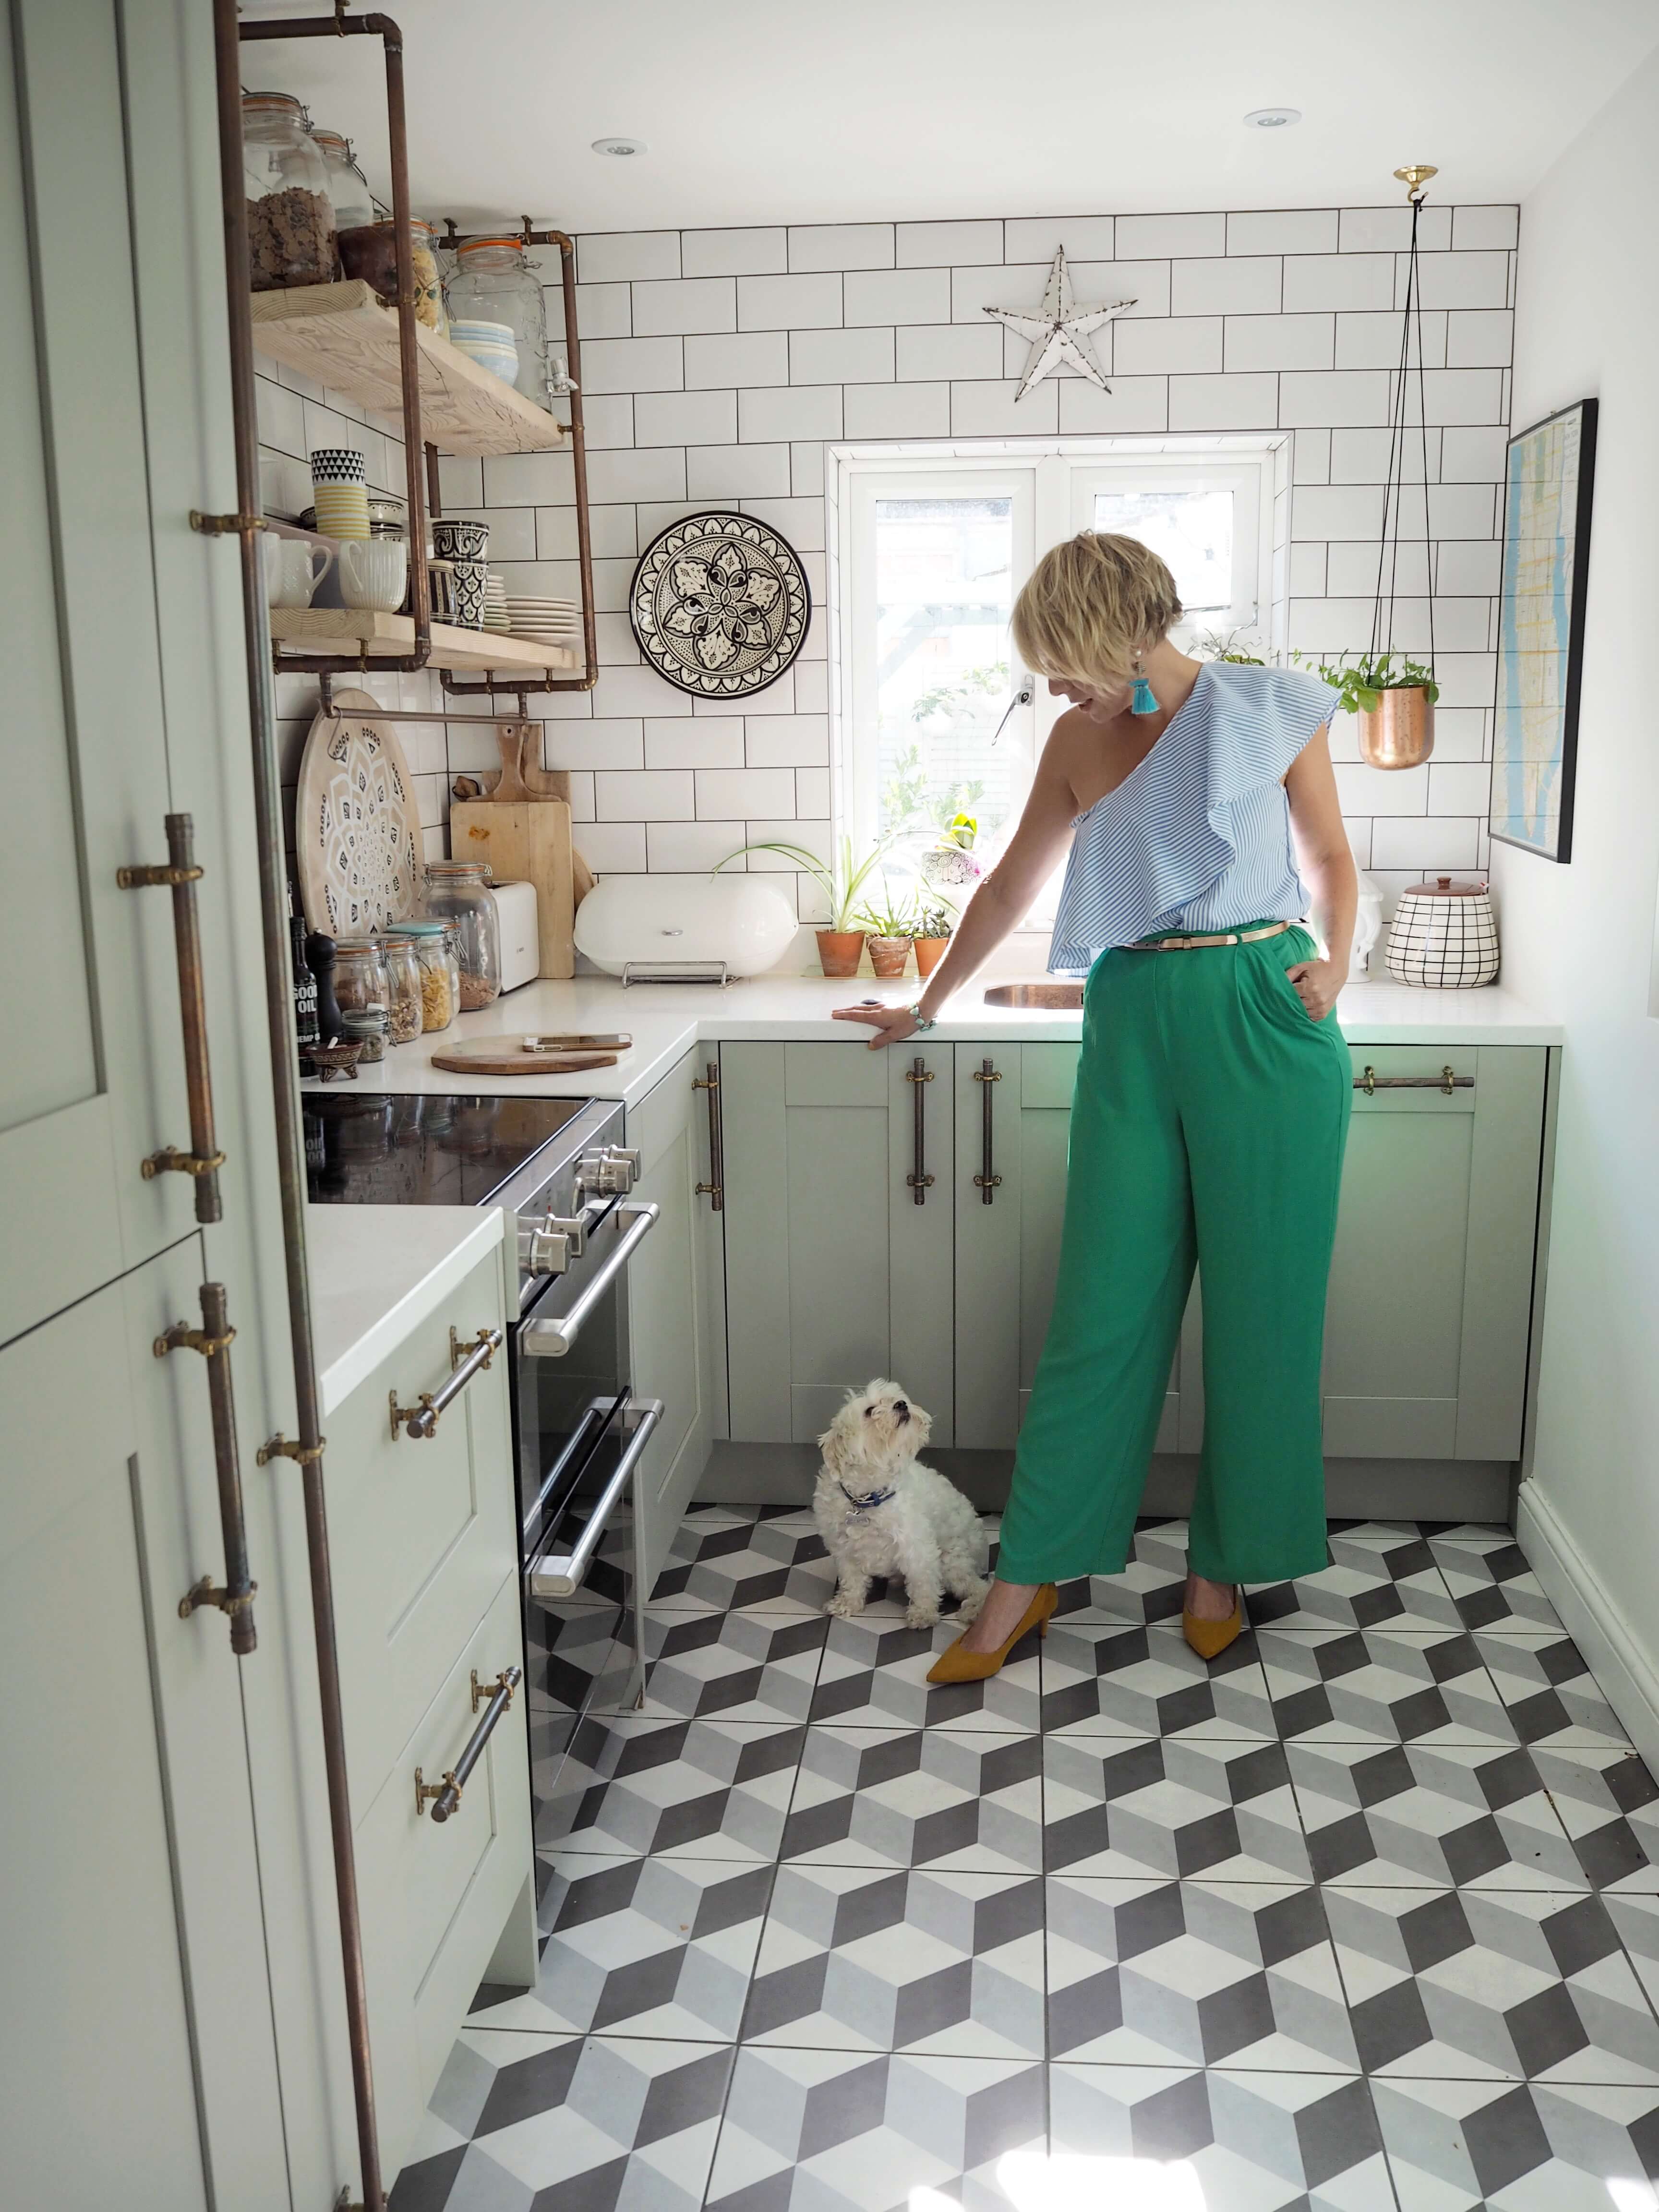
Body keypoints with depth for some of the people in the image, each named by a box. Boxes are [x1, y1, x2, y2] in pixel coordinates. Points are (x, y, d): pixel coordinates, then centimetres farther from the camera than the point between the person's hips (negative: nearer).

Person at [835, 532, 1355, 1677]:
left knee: (1259, 1305, 4)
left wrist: (1335, 963, -6)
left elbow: (1328, 854, 12)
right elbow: (1011, 888, 21)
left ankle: (1227, 1560, 22)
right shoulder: (1080, 739, 11)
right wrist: (927, 1008, 27)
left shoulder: (1271, 708, 2)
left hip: (1262, 1018, -2)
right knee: (1103, 1304, 2)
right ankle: (1029, 1581, 11)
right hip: (1134, 1024, 2)